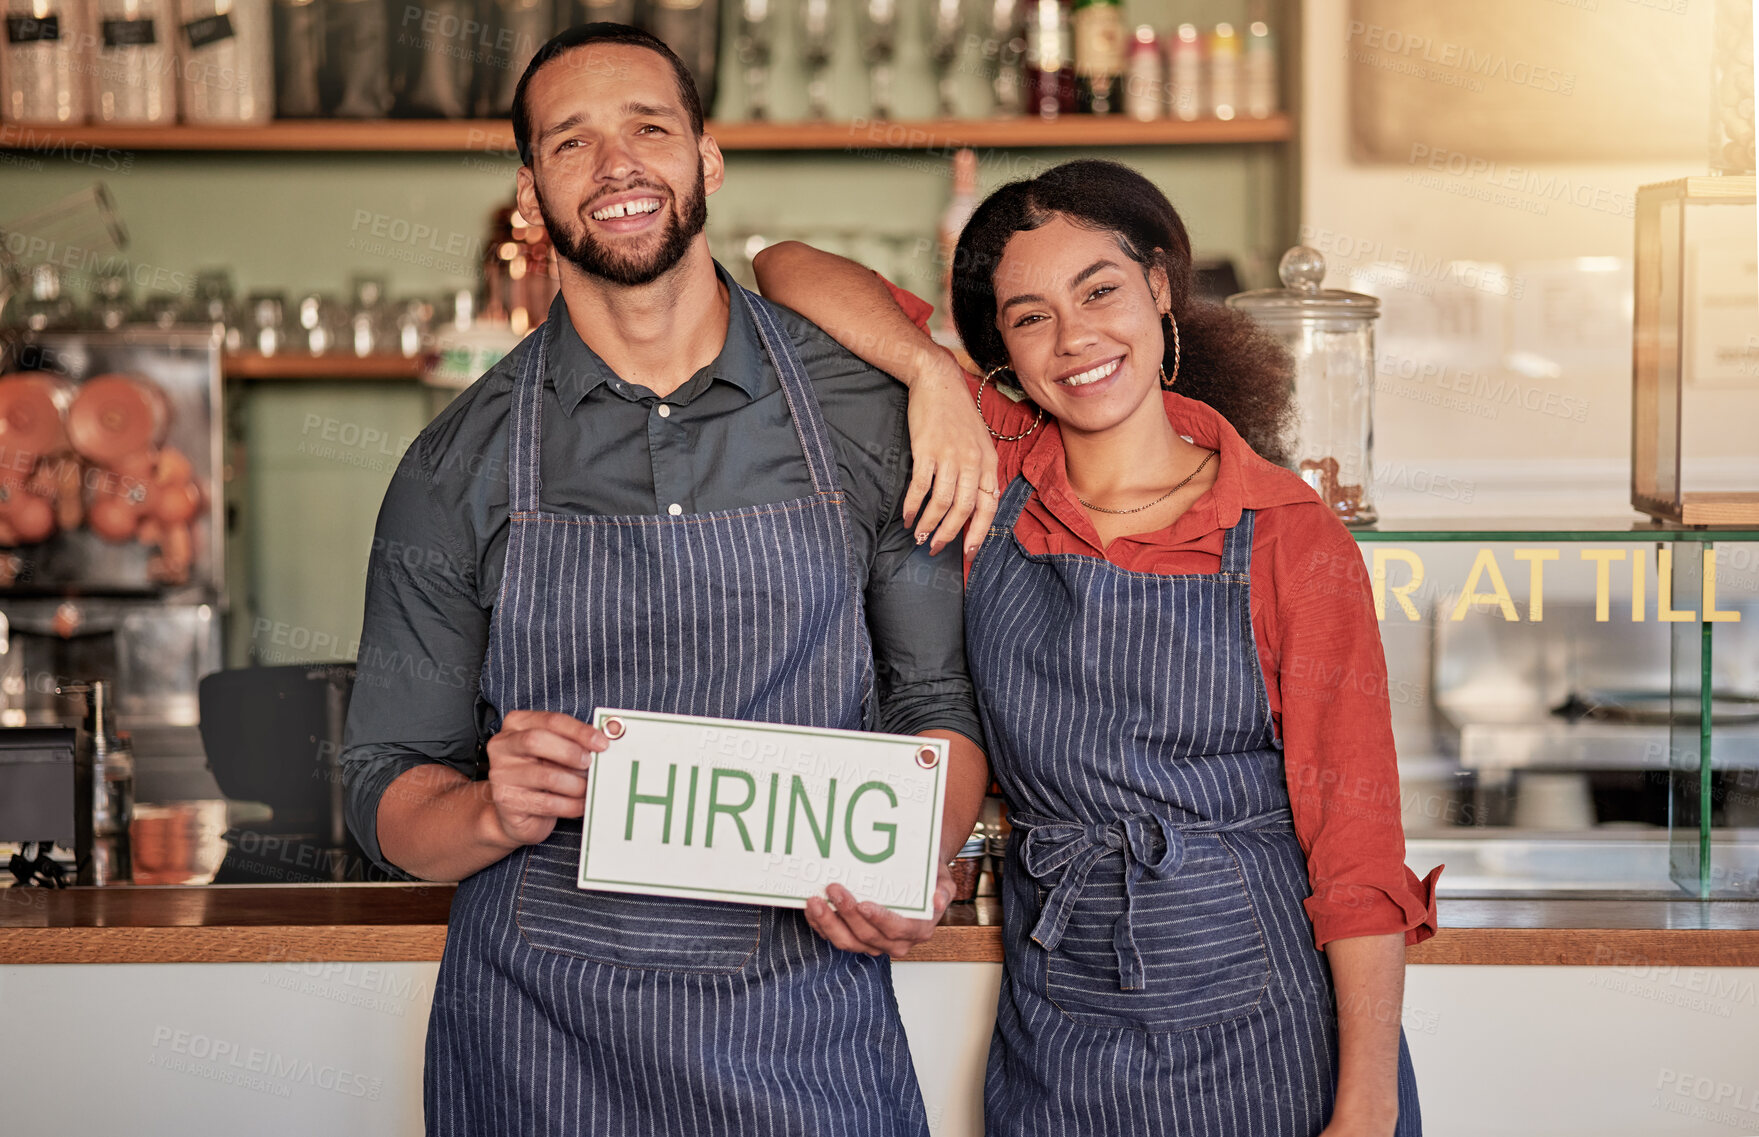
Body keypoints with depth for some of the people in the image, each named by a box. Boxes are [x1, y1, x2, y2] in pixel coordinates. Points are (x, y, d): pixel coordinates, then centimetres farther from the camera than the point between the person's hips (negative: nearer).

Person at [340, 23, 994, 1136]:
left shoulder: (867, 415, 0)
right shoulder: (459, 467, 0)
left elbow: (936, 700, 7)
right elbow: (391, 794, 3)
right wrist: (498, 814, -18)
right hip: (540, 1038, 0)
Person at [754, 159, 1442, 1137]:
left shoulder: (1289, 534, -8)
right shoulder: (995, 474, -1)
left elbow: (1357, 844, -9)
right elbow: (791, 271, 0)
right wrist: (933, 376, -16)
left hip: (1268, 1050, -2)